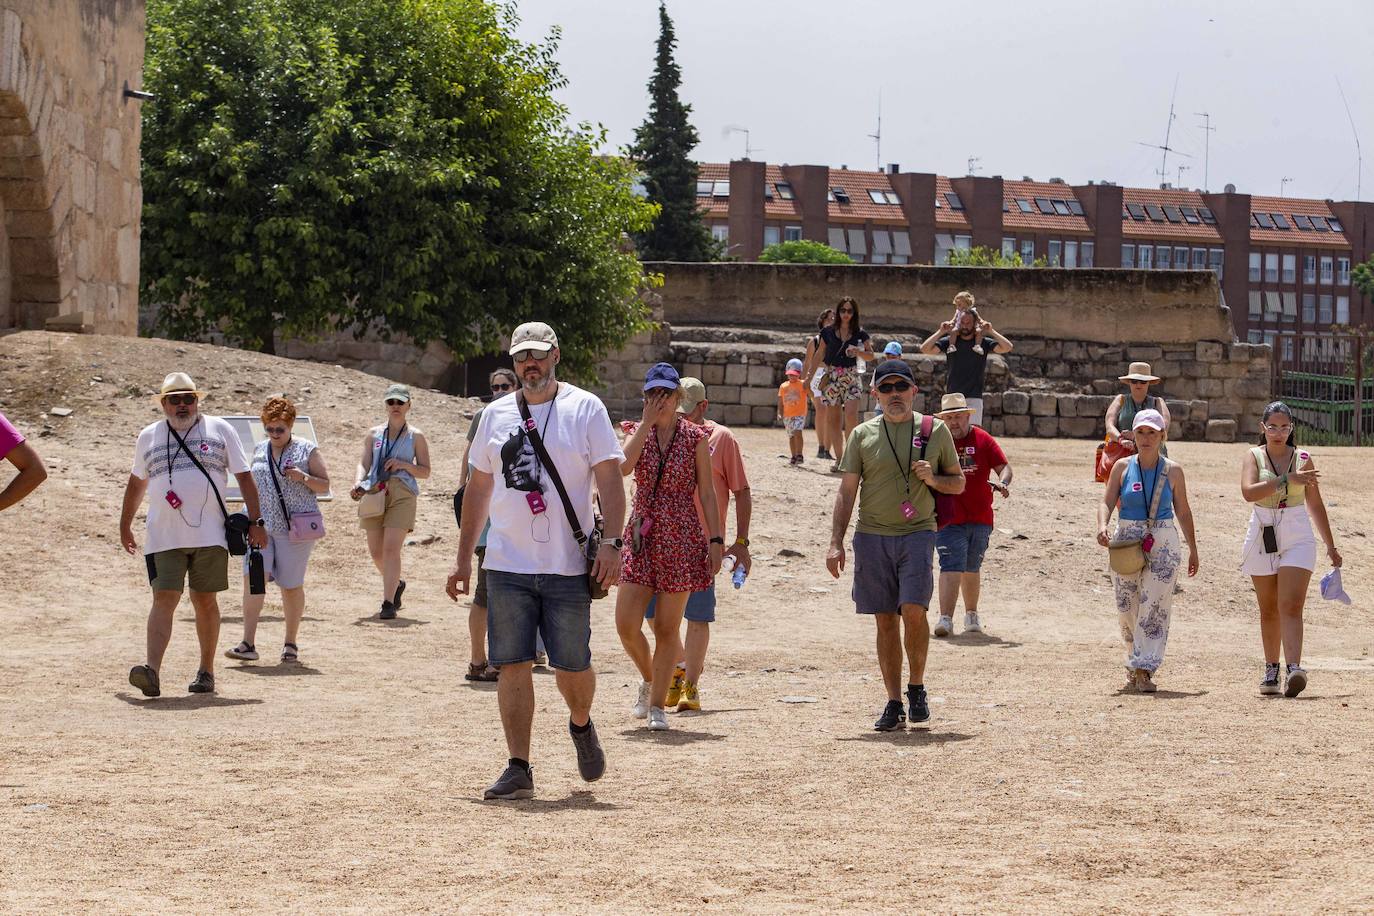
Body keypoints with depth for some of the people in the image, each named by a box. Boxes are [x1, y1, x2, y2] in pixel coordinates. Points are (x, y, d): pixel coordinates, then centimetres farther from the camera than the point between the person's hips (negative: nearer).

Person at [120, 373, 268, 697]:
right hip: (164, 537, 0)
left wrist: (256, 521, -1)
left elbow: (244, 476, 6)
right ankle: (152, 672, -24)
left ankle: (206, 671, 16)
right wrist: (124, 525, 29)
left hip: (209, 534, 0)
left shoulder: (219, 429, 7)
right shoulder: (148, 437, 13)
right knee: (164, 600, -11)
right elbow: (137, 482, 26)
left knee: (205, 601, 5)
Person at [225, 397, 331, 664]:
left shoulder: (307, 451, 1)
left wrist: (303, 477, -15)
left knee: (291, 585, 3)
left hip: (294, 528, -3)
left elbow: (324, 485, 3)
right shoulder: (259, 451, 14)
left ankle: (291, 645, 17)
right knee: (253, 577, -12)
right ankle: (248, 644, -15)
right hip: (262, 525, 3)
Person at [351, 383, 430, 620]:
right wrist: (358, 483, -14)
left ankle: (388, 603, -15)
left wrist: (404, 465, -11)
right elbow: (364, 463, 6)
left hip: (402, 494, -4)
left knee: (391, 547, -15)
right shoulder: (374, 434, 14)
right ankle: (396, 584, 34)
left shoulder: (416, 436, 7)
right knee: (376, 551, 6)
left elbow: (425, 471, 7)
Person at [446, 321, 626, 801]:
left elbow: (609, 480, -3)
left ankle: (581, 725, 33)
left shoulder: (586, 409, 1)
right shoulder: (495, 415, 11)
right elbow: (478, 489, 17)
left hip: (568, 565, -3)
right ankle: (519, 769, 1)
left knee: (572, 666, 2)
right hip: (506, 565, 3)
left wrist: (611, 543, -15)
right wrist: (463, 558, 14)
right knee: (511, 665, -3)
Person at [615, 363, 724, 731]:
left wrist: (715, 539, -5)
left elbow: (707, 492, 1)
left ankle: (657, 705, 9)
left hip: (682, 538, -2)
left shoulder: (695, 437, 0)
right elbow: (624, 467, -16)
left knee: (667, 628, 0)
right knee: (626, 626, -3)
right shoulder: (637, 432, 5)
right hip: (641, 535, 2)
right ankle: (648, 678, 26)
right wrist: (647, 423, -16)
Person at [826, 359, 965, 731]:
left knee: (913, 610, -16)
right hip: (872, 535, 1)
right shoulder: (863, 435, 8)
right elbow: (847, 491, 7)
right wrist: (836, 542, -1)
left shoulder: (935, 430, 7)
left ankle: (917, 688, 5)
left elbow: (959, 483, 14)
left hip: (917, 533, -1)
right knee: (885, 620, 3)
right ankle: (894, 703, 9)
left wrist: (932, 479, -8)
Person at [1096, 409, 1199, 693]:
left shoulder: (1172, 471, 4)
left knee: (1154, 606, -10)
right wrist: (1102, 527, -23)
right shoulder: (1122, 468, 4)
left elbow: (1183, 512, 10)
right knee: (1127, 608, 5)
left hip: (1163, 543, -1)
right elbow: (1107, 502, -3)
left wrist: (1193, 549, 11)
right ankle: (1134, 664, 24)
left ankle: (1144, 669, -13)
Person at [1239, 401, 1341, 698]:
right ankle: (1271, 671, 20)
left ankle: (1294, 670, -26)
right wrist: (1287, 480, -25)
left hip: (1297, 537, -1)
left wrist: (1331, 545, 17)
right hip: (1263, 537, 1)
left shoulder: (1302, 459, 6)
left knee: (1291, 606, -14)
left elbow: (1315, 504, 14)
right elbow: (1248, 491, -17)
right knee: (1269, 610, 9)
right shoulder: (1253, 457, 2)